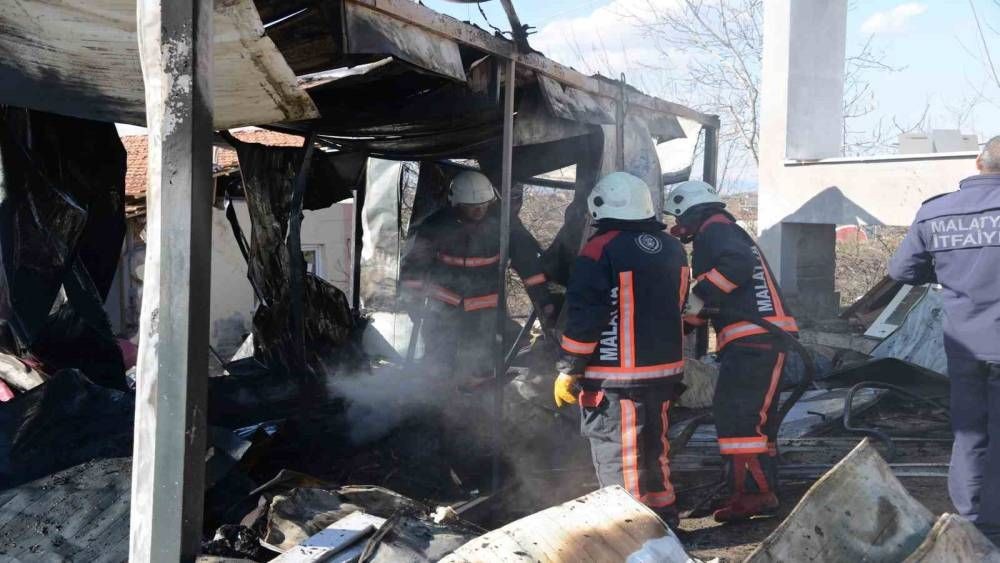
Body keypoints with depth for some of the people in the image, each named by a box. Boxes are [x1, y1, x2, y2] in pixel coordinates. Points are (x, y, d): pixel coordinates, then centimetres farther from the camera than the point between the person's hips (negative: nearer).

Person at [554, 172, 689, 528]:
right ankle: (662, 513, 31)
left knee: (616, 453, 1)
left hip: (616, 376, -7)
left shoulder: (601, 250, -15)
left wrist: (568, 371, -10)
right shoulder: (672, 248, 7)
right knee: (653, 443, 20)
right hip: (665, 368, 8)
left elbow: (583, 316, -16)